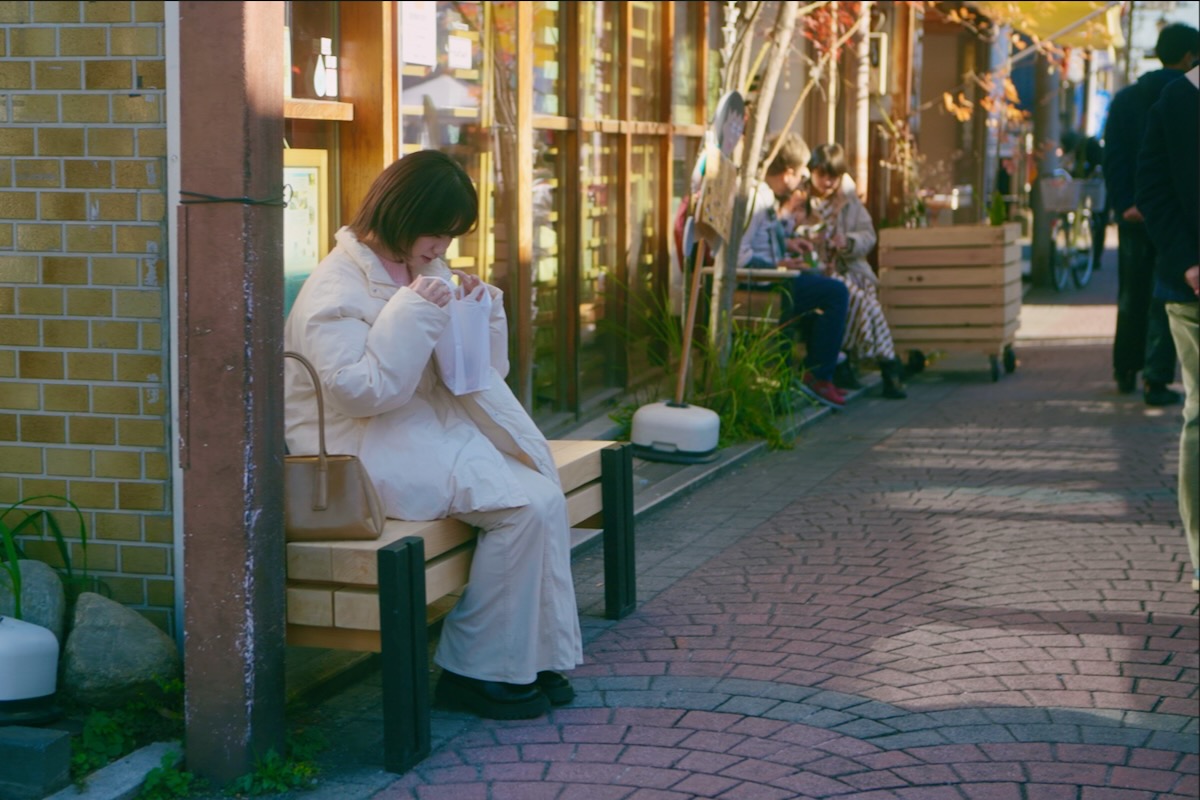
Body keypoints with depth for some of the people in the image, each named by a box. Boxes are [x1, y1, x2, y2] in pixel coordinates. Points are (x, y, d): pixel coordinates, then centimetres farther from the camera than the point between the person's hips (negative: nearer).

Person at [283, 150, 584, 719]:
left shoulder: (425, 272, 15)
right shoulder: (337, 288, -10)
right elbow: (356, 391, -21)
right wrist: (412, 315, -22)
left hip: (430, 431, 8)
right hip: (363, 452, -8)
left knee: (542, 499, -16)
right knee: (526, 506, -22)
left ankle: (530, 658, -7)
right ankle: (473, 671, -11)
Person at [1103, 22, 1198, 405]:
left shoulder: (1126, 98, 7)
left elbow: (1113, 158, -1)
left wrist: (1123, 203, -5)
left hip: (1135, 213, 4)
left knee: (1132, 295, 16)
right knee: (1166, 298, -1)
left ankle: (1125, 372, 25)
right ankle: (1156, 380, -6)